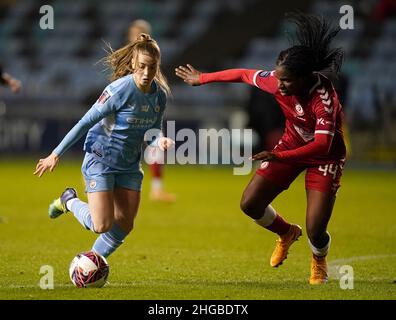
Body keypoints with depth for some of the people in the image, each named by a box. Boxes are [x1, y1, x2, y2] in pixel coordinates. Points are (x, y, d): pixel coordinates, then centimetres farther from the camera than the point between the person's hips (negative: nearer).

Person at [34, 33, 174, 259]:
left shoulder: (160, 94, -4)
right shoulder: (120, 89, -23)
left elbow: (153, 129, 7)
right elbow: (87, 121, -17)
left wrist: (160, 141, -20)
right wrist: (57, 154, -14)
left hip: (130, 164, 6)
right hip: (100, 160, -6)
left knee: (125, 225, 3)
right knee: (102, 225, -12)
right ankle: (69, 201, 18)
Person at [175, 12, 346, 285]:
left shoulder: (324, 99, -35)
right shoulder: (276, 81, -20)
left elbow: (322, 145, -40)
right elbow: (242, 74, -2)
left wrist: (278, 157, -49)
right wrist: (202, 78, 9)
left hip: (324, 157, -5)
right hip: (290, 146, 5)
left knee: (315, 232, -12)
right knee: (250, 204, -1)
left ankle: (319, 262, 27)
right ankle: (287, 233, 31)